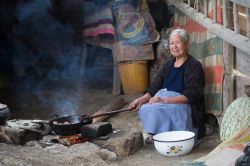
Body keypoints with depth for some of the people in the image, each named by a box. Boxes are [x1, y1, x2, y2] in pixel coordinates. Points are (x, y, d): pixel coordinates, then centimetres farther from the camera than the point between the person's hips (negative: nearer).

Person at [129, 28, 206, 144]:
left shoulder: (194, 66, -5)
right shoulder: (168, 65, 15)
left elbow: (191, 95, -16)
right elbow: (154, 87, 10)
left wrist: (165, 100, -25)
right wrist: (142, 99, -11)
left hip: (184, 105, -6)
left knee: (156, 109, -31)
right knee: (144, 108, -23)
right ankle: (152, 134, -9)